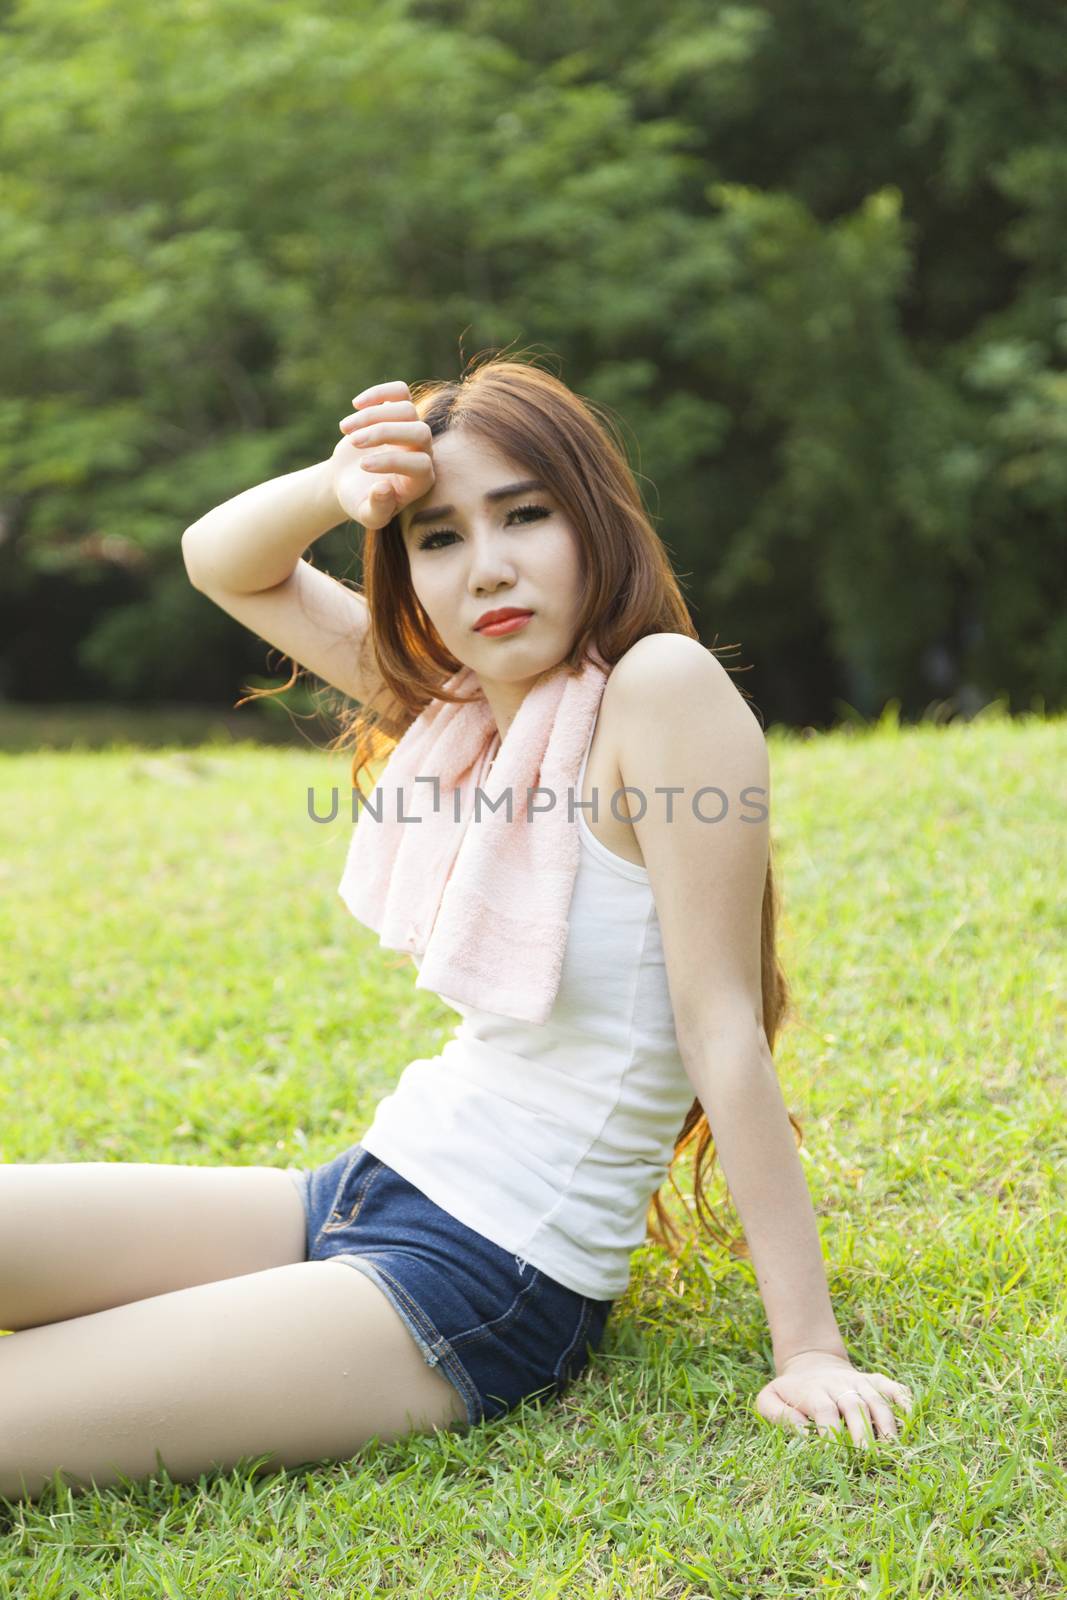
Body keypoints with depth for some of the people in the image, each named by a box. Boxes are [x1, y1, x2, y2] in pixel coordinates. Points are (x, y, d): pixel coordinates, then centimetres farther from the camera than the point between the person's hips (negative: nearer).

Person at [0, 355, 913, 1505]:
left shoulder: (661, 685, -16)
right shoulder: (470, 702, 6)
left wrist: (810, 1349, -17)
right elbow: (222, 563, 15)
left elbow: (722, 1025, -19)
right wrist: (339, 489, -7)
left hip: (485, 1279, -8)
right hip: (357, 1194, 8)